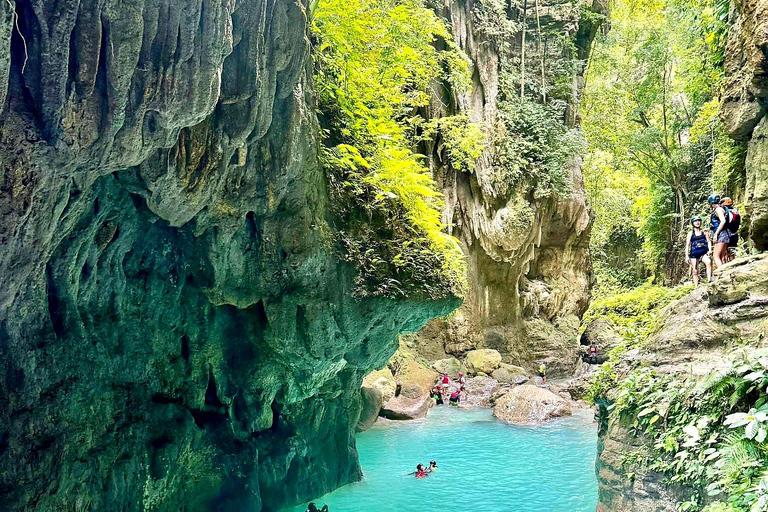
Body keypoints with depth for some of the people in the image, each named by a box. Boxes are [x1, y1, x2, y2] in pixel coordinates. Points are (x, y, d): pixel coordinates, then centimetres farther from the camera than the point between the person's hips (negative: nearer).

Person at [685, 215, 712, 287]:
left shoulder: (703, 232, 10)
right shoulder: (691, 233, 9)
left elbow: (708, 241, 9)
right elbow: (687, 245, 8)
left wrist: (709, 250, -8)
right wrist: (687, 256, 2)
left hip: (703, 253, -1)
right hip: (694, 254, 1)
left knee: (709, 262, -31)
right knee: (695, 271, 0)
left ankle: (709, 281, -33)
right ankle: (697, 288, 5)